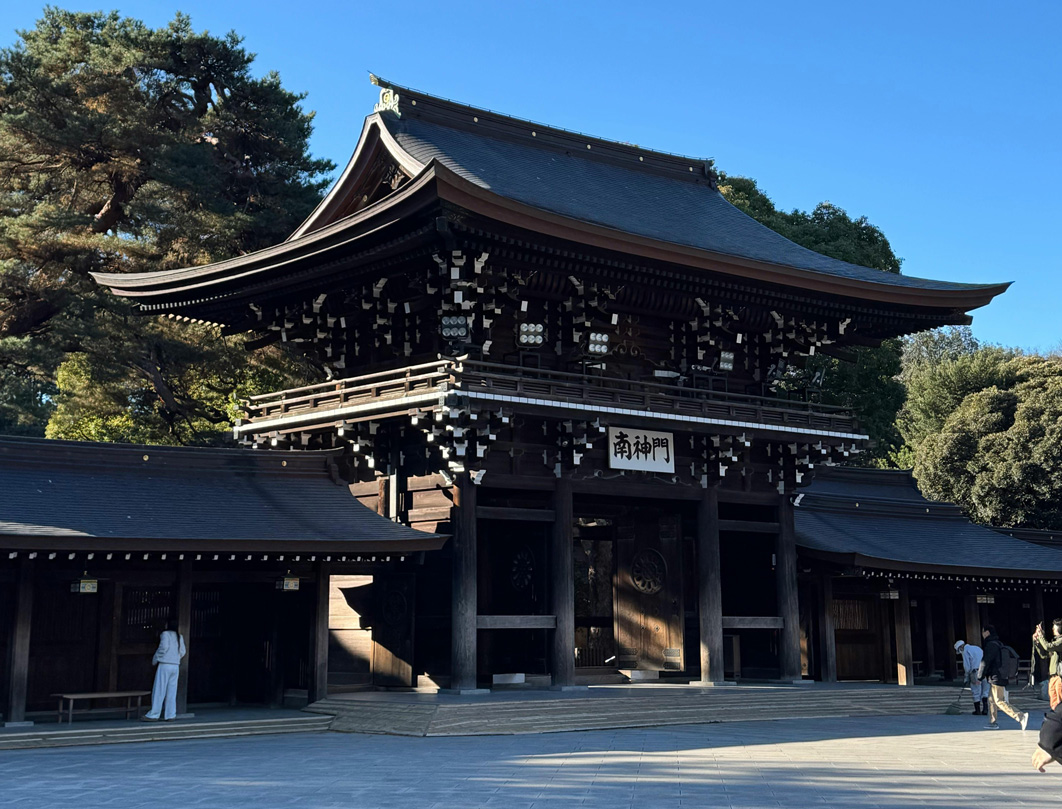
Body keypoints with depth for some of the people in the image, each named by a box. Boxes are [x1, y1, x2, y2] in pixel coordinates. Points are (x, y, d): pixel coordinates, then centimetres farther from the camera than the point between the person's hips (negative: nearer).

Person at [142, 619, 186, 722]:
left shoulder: (165, 634, -4)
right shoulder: (179, 637, 13)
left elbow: (164, 647, -15)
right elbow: (182, 652, 9)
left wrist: (155, 659, -4)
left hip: (165, 664, -6)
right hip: (176, 666, 6)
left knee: (159, 690, -3)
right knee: (171, 691, 7)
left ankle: (154, 715, -2)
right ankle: (170, 715, 5)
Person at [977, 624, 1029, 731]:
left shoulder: (991, 645, -16)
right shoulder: (998, 643, 15)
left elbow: (985, 662, -16)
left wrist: (980, 676, -6)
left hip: (996, 678, -10)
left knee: (999, 701, -10)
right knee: (991, 700, 16)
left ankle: (1021, 717, -18)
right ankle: (992, 723, 19)